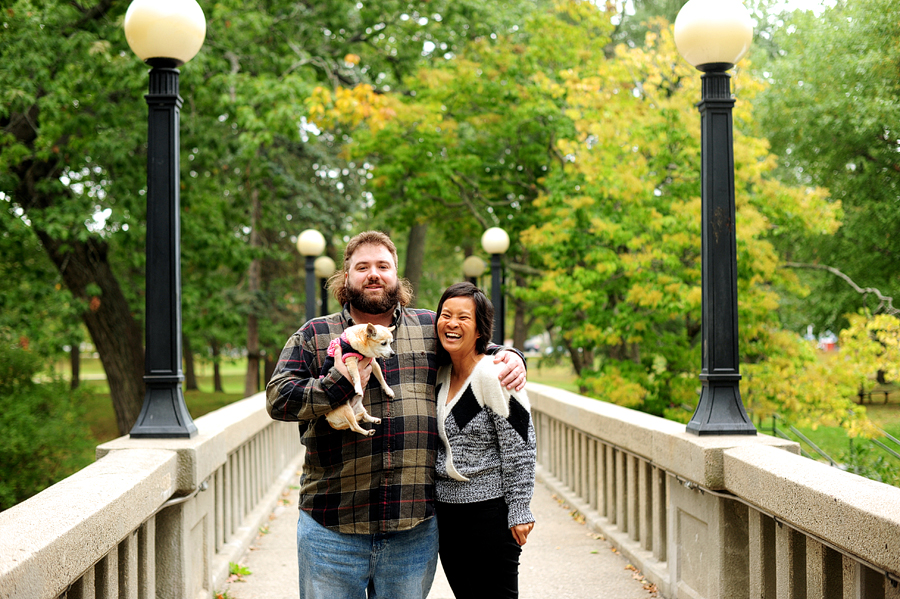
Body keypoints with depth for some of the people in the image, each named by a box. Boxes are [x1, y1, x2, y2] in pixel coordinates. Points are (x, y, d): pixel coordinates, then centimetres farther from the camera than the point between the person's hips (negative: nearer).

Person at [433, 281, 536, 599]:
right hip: (445, 510, 7)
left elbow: (520, 448, -14)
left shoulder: (493, 376, -15)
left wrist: (519, 511, -14)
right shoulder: (440, 374, 7)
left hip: (489, 510, -7)